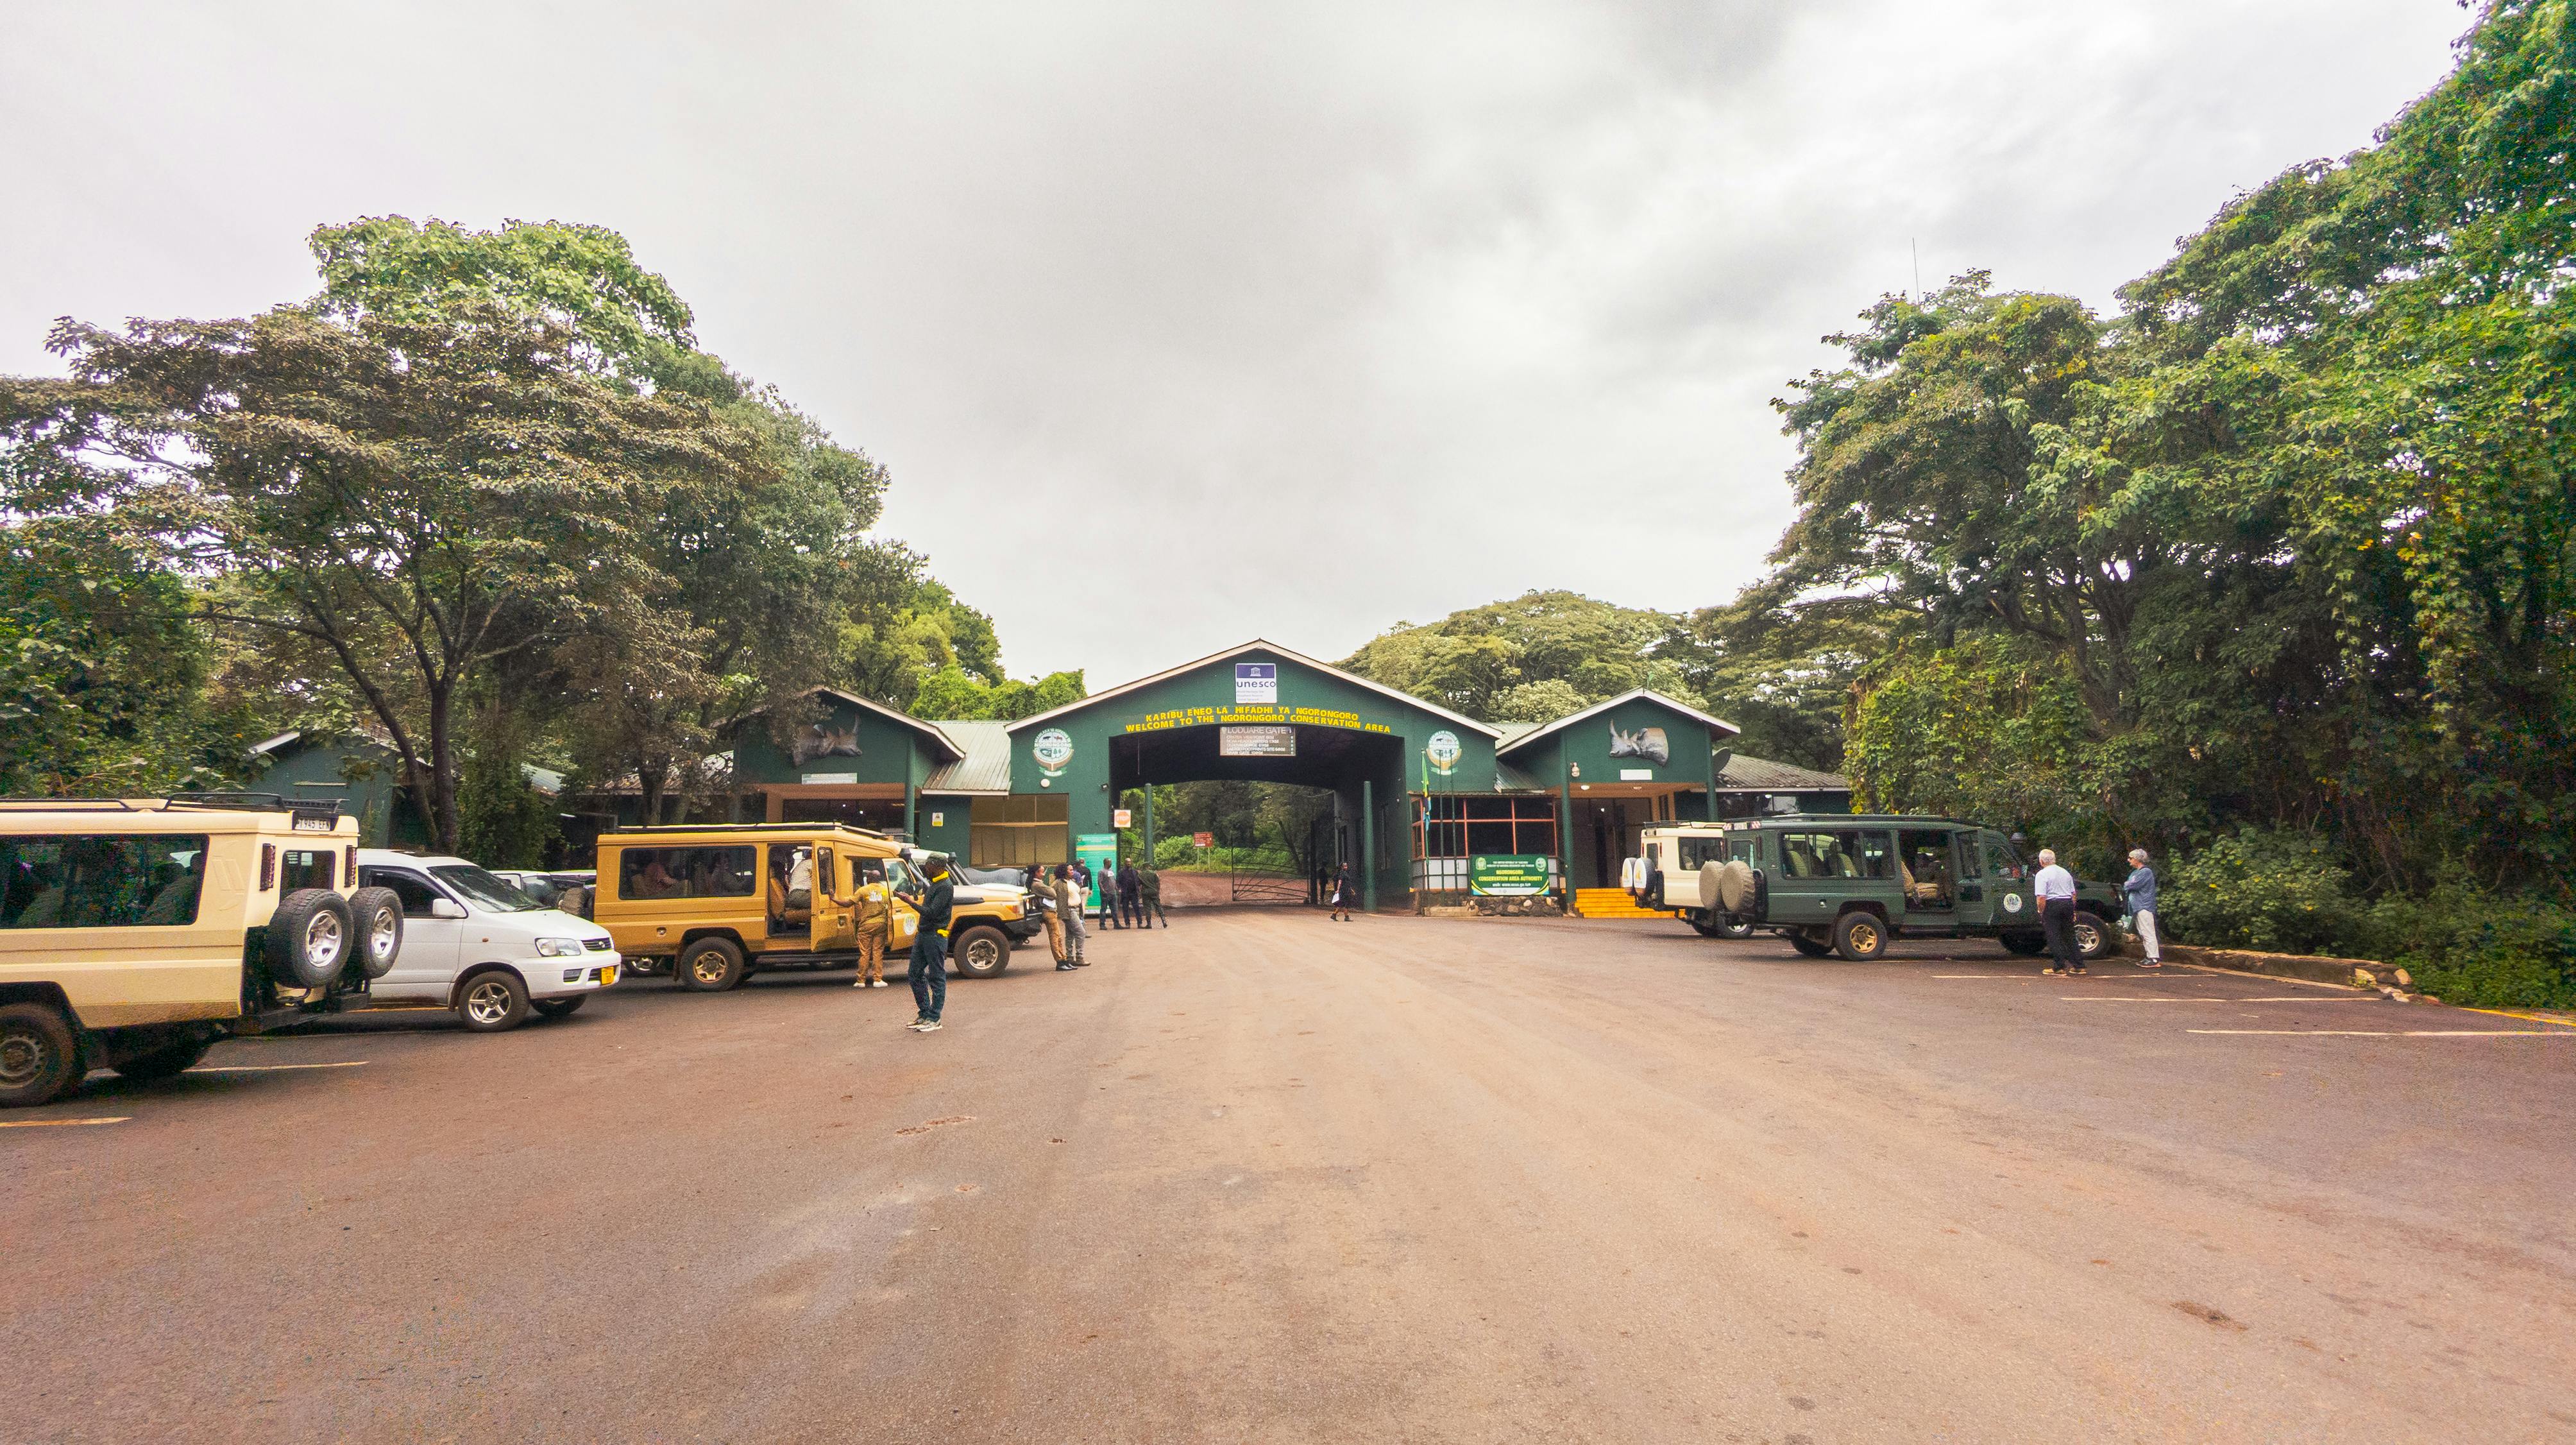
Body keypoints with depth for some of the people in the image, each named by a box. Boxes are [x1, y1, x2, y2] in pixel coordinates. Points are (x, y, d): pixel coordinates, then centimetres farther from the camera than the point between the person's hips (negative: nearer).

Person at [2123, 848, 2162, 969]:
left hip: (2144, 907, -10)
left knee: (2148, 934, -10)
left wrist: (2126, 884, -2)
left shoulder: (2146, 872, -12)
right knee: (2142, 934, 13)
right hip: (2136, 908, 10)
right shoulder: (2135, 872, 19)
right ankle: (2151, 957, 20)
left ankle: (2154, 960, -10)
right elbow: (2127, 885, 21)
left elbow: (2133, 885, -21)